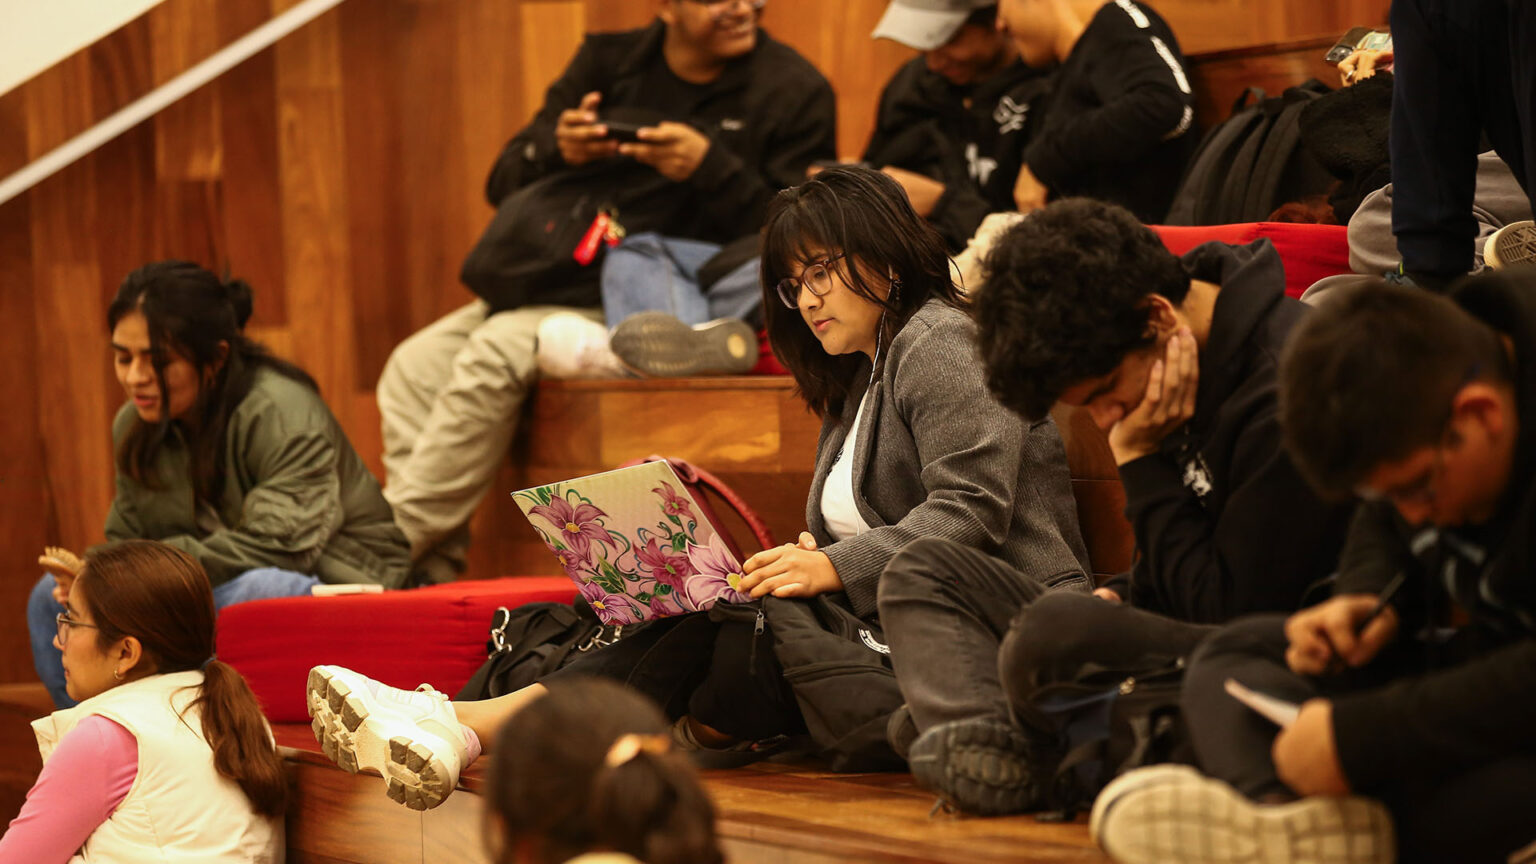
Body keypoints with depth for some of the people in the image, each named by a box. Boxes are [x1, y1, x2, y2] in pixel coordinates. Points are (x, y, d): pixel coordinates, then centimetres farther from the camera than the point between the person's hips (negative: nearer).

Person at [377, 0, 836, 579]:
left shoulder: (794, 91, -1)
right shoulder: (606, 63, 11)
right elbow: (503, 187, 9)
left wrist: (711, 169, -21)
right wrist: (557, 150, -13)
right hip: (567, 281, 6)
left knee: (495, 354, -27)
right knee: (415, 366, -11)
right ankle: (430, 577, -14)